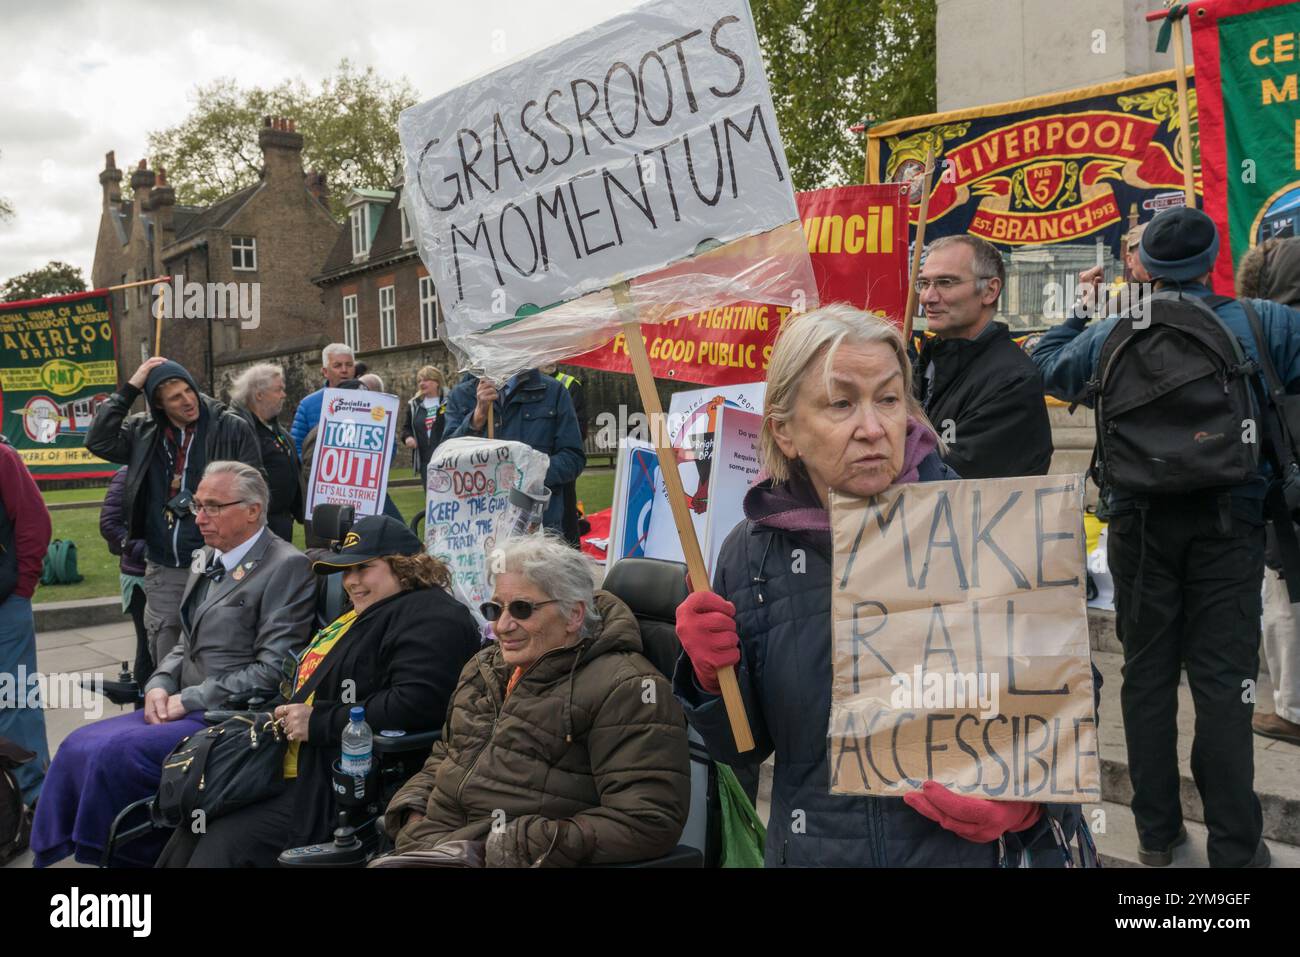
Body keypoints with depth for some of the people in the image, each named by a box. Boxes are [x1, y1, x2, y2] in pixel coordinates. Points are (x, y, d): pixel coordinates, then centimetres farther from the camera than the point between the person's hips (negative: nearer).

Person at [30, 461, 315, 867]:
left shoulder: (288, 567, -13)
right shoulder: (206, 560, 14)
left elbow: (273, 669, -18)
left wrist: (188, 699, -15)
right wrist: (160, 685, 0)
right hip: (185, 708, 8)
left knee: (114, 753, -21)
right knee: (77, 747, -4)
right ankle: (54, 853, 9)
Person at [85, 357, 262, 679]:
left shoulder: (232, 429, -5)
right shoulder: (143, 432, 7)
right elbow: (98, 441, -7)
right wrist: (129, 389, -7)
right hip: (163, 571, 4)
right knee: (166, 659, 12)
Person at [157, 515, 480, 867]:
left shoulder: (433, 618, -10)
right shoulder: (357, 616, 23)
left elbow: (415, 703, -23)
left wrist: (319, 722, -17)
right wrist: (290, 713, 12)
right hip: (298, 764, 10)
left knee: (224, 844, -19)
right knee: (189, 835, 0)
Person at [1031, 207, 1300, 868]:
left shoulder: (1112, 334, -1)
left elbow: (1044, 364, 14)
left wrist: (1082, 309, 25)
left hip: (1141, 521, 2)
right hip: (1229, 521, -1)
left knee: (1148, 674, 11)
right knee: (1223, 681, 2)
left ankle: (1156, 834, 19)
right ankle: (1235, 847, 8)